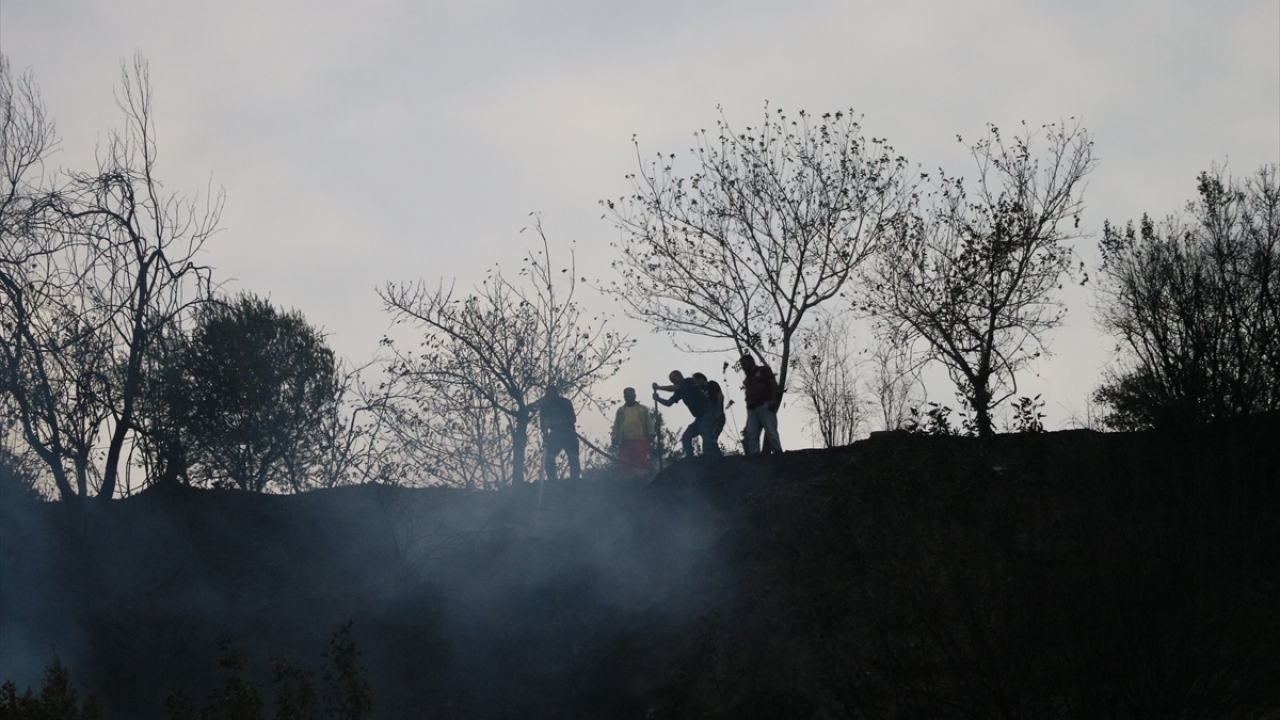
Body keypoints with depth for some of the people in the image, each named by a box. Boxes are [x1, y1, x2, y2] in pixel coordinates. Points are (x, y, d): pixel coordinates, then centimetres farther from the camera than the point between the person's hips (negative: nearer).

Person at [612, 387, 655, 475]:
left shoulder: (643, 409, 15)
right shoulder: (620, 410, 19)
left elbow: (649, 422, 8)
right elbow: (616, 426, 15)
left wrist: (651, 434, -5)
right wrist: (615, 438, 5)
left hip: (640, 440, -2)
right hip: (625, 441, 2)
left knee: (642, 462, -9)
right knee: (626, 464, -1)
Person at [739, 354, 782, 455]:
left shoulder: (763, 370, 10)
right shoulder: (747, 379, 28)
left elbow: (774, 384, 0)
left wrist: (773, 400, -13)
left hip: (765, 405, -6)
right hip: (752, 409, 6)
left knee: (770, 432, -14)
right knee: (751, 435, -7)